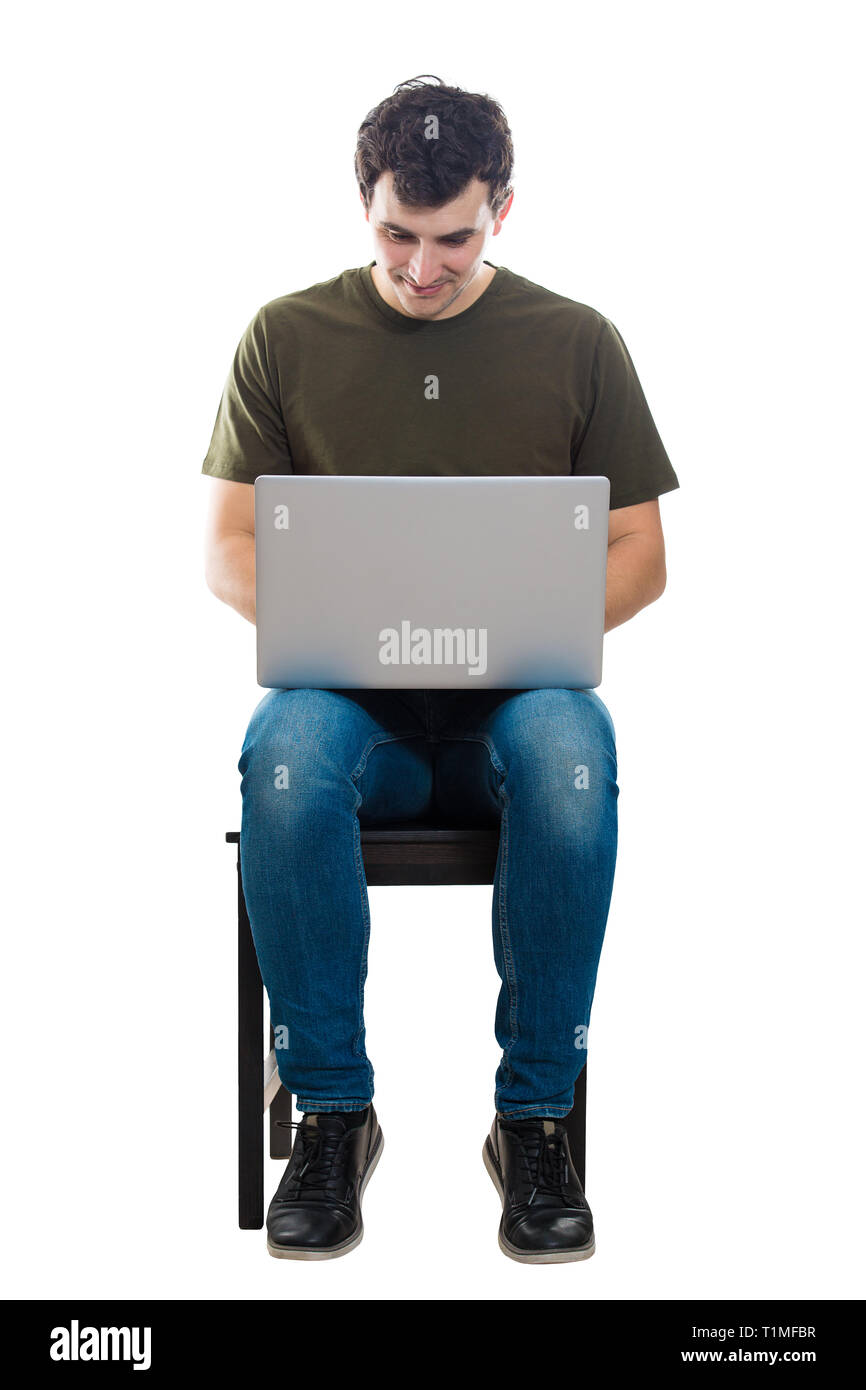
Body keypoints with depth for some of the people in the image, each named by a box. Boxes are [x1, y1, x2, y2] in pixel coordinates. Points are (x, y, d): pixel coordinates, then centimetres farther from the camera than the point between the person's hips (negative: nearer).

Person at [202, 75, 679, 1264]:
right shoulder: (288, 338, 9)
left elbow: (640, 558, 7)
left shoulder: (577, 343, 9)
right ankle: (333, 1111, -17)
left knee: (572, 755, -36)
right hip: (348, 696, 0)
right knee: (285, 758, -35)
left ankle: (534, 1114, -19)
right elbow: (226, 549, 8)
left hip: (514, 700, 0)